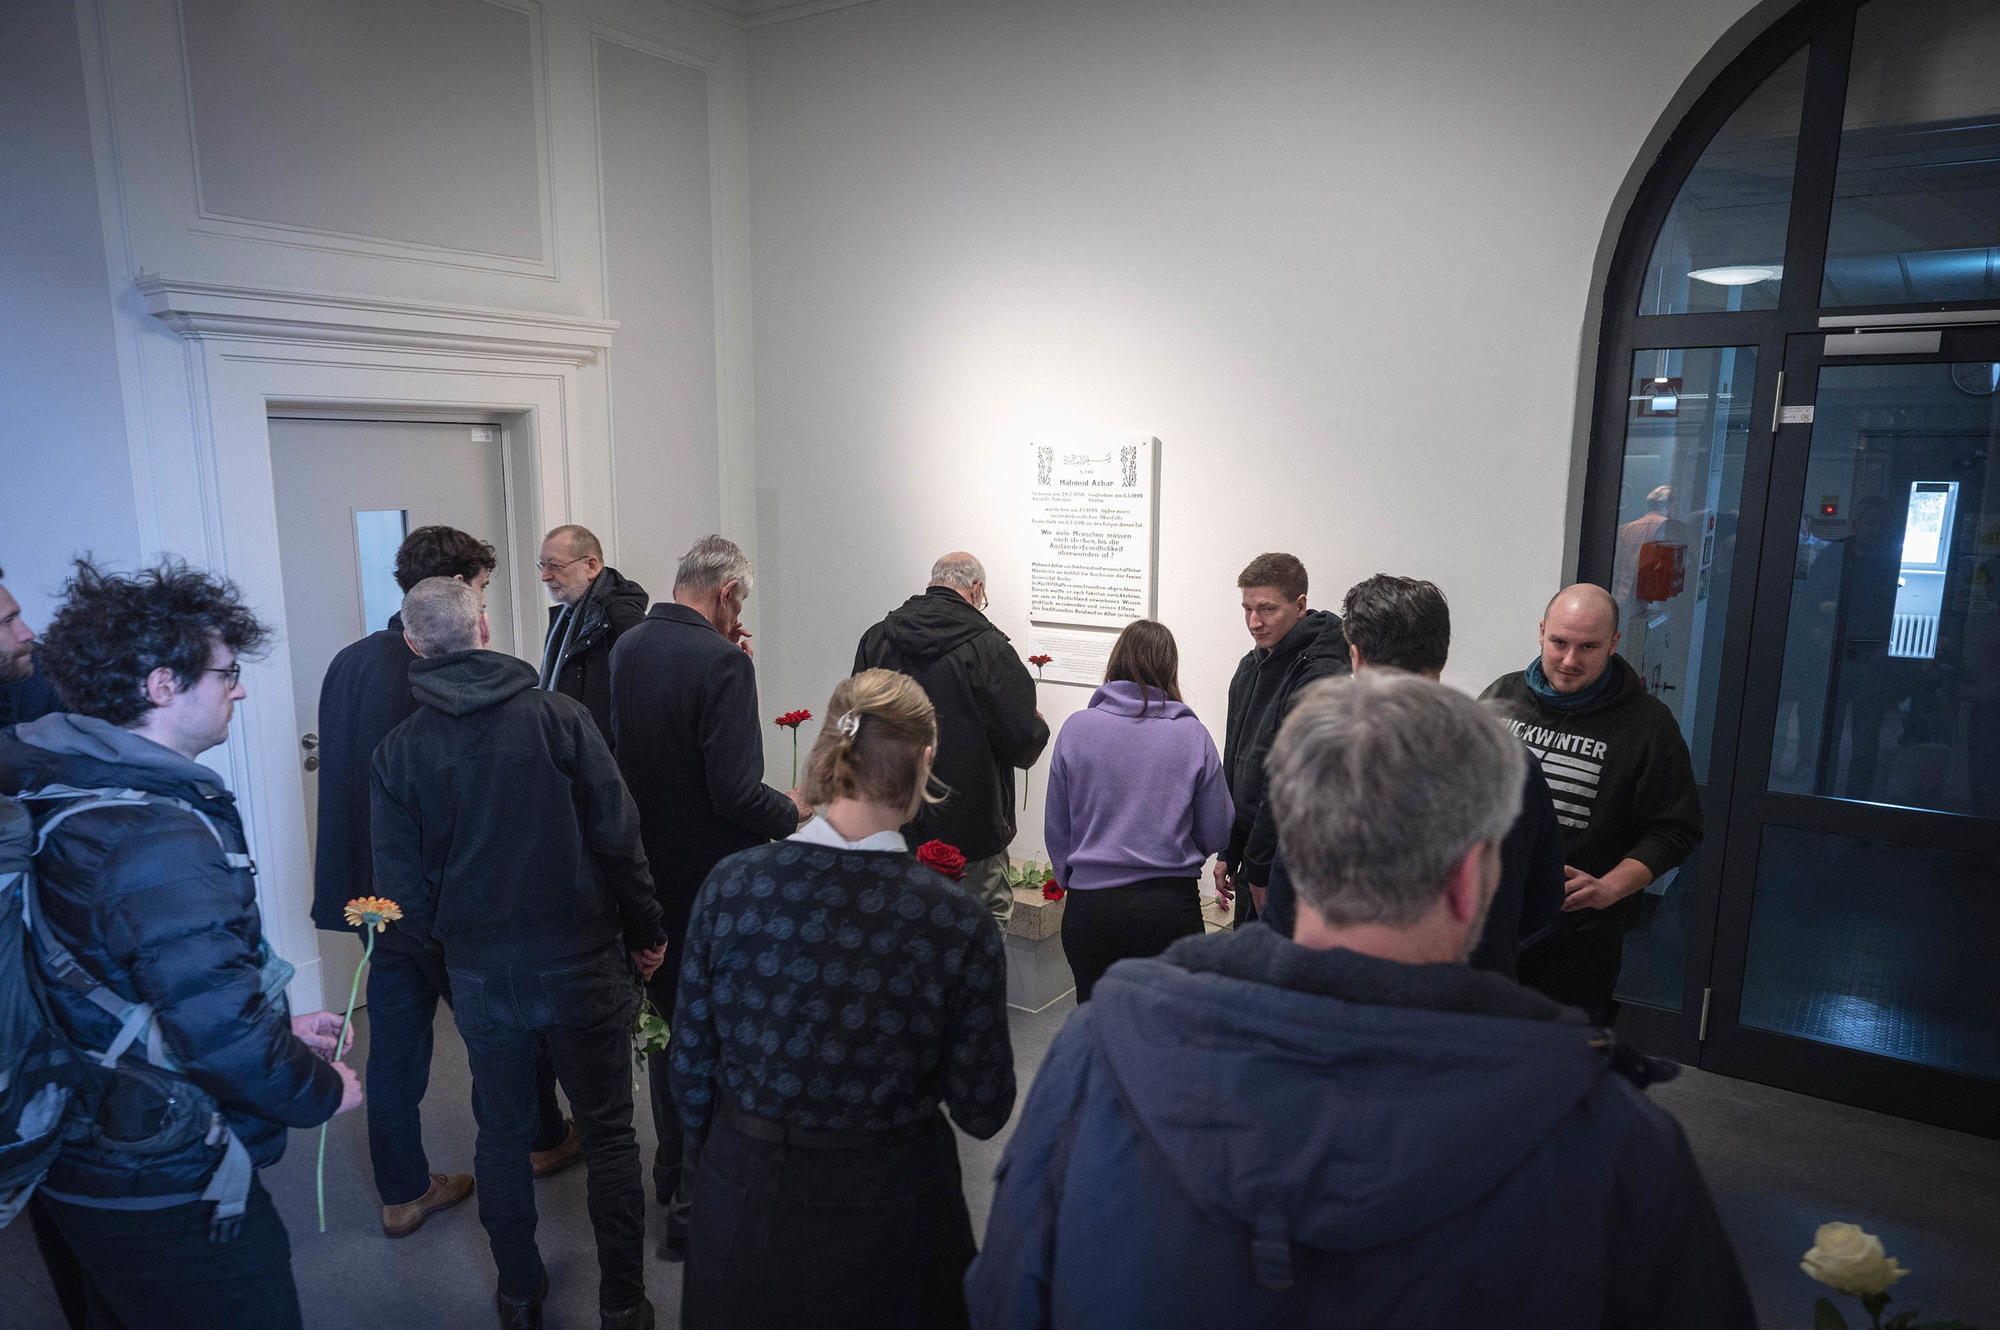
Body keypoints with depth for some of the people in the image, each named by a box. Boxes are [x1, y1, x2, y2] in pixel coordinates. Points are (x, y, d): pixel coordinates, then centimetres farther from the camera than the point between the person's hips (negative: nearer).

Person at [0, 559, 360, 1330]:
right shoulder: (162, 834, -28)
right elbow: (225, 1028, -29)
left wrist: (278, 1032, 12)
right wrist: (322, 1090, -10)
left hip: (75, 1165, 9)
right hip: (163, 1190, -9)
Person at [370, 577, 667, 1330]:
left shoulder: (397, 753, -5)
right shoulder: (558, 716, -12)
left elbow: (403, 892, -3)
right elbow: (617, 837, -12)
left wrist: (451, 944, 16)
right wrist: (645, 930, 1)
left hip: (480, 975, 2)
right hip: (582, 961, -2)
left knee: (502, 1134, 20)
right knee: (608, 1133, 12)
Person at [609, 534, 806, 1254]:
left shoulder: (625, 649, 3)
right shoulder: (719, 661, -22)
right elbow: (737, 792, -26)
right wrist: (793, 810, -7)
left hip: (646, 873, 8)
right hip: (711, 884, -8)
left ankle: (673, 1172, 39)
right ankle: (697, 1200, 16)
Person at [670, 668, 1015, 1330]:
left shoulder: (731, 883, -16)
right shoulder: (960, 924, -22)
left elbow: (691, 1065, -4)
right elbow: (983, 1112, -12)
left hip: (743, 1194, 2)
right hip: (888, 1203, -1)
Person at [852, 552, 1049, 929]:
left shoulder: (875, 639, 2)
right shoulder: (987, 647, -14)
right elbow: (1024, 742, -13)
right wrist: (1039, 725, 9)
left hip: (893, 824, 5)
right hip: (970, 836, -5)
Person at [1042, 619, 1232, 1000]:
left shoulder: (1077, 728, -4)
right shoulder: (1193, 734, -4)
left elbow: (1056, 829, 3)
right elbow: (1217, 834, 1)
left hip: (1090, 907, 1)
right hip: (1171, 905, 0)